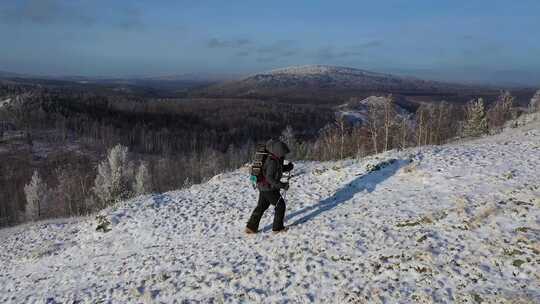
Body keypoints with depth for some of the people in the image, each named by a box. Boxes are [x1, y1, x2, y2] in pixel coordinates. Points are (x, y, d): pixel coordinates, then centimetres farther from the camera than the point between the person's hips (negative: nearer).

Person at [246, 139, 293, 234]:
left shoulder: (276, 159, 6)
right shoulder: (272, 161, -24)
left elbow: (280, 169, 20)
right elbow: (269, 177, -29)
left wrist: (288, 167, 2)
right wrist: (281, 185, -30)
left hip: (263, 187, 10)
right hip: (269, 188, -10)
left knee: (261, 207, 17)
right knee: (280, 205, 4)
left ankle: (251, 227, 23)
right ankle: (277, 227, 13)